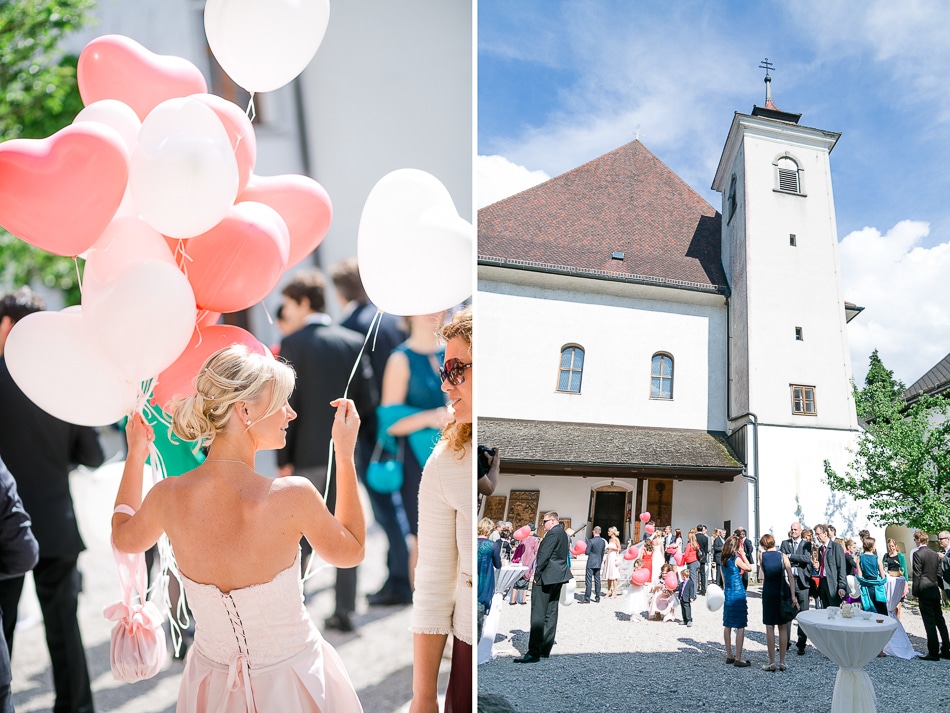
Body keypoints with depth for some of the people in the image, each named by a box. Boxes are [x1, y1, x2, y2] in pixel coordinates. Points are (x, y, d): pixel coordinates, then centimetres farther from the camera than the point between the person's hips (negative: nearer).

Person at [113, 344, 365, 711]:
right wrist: (346, 455, -4)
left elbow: (124, 538, 9)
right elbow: (351, 552, -6)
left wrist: (135, 453, 18)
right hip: (292, 683, -3)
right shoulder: (293, 495, -28)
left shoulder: (167, 496, -17)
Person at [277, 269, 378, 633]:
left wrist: (283, 459, -5)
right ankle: (344, 611, 16)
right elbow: (368, 399, 2)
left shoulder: (293, 344, -8)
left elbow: (288, 405, -11)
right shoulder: (354, 341, 3)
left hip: (309, 453, -4)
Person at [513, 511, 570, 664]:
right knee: (551, 613, 11)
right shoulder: (562, 533, 15)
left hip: (546, 577, -10)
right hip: (558, 577, 10)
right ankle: (545, 649, 15)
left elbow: (544, 555, -21)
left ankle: (534, 652, -12)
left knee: (538, 614, -10)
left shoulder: (553, 533, -15)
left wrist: (537, 573, -14)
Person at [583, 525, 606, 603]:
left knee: (588, 580, -3)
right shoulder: (603, 541, 4)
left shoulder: (591, 541, -16)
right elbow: (602, 553, 12)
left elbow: (587, 552, -14)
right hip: (598, 564, 6)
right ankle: (597, 597, 16)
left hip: (591, 563, -6)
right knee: (597, 580, 12)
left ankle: (587, 598, -3)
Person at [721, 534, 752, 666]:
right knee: (740, 627, -3)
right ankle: (738, 658, -2)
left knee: (727, 626, 12)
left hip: (727, 595, 8)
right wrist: (743, 554, 1)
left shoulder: (723, 560, 7)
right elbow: (749, 568, 0)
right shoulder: (737, 559, -13)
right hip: (738, 595, -8)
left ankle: (729, 656, 20)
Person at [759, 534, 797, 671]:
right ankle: (782, 662, 11)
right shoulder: (782, 555, 1)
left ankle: (772, 662, 4)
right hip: (783, 592, 1)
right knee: (783, 627, 9)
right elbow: (790, 576, -8)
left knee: (769, 627, 4)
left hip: (768, 592, -1)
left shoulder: (762, 555, 2)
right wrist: (793, 596, -9)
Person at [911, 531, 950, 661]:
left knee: (929, 623, -5)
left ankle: (933, 653, -4)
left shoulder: (918, 554, -10)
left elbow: (917, 575, -12)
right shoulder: (935, 554, 10)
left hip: (924, 591, -7)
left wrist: (915, 592, -7)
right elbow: (938, 573, 13)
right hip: (935, 591, 7)